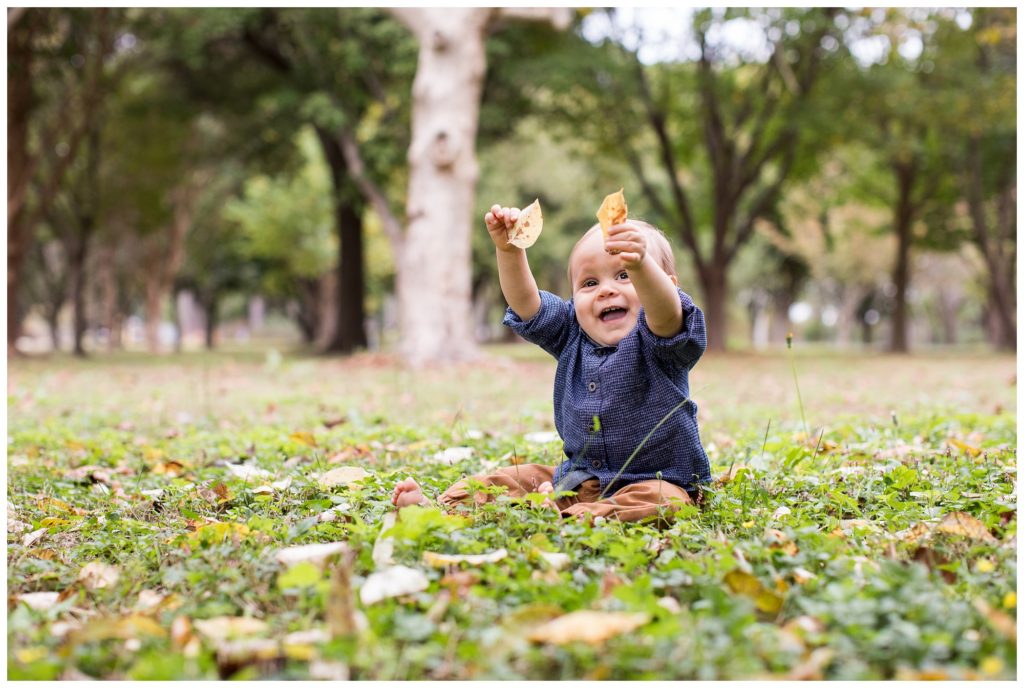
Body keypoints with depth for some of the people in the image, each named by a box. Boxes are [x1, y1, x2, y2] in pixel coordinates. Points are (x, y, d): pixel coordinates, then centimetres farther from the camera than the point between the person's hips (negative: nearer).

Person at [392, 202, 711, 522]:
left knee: (658, 499, -37)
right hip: (579, 478, 7)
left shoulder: (655, 340, -14)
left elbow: (666, 312, -37)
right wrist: (510, 251, -23)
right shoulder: (572, 335, 5)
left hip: (656, 479, -6)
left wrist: (639, 263, -57)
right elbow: (525, 303, -4)